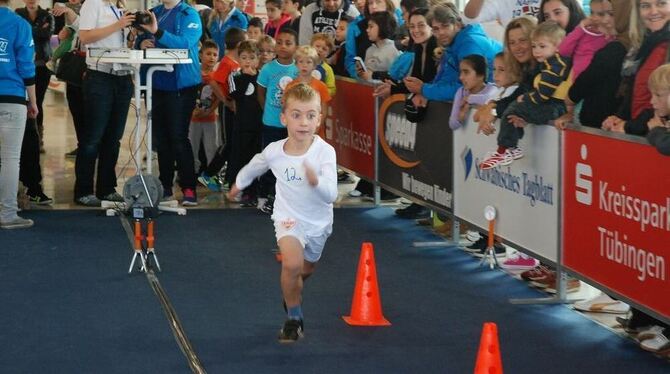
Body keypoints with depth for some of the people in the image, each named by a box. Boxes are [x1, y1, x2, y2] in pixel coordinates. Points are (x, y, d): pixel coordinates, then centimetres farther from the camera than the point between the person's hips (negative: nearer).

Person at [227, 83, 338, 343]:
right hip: (288, 218, -1)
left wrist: (316, 181, -52)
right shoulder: (274, 151, -18)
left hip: (319, 221, 1)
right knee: (292, 263, -27)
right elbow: (254, 167, 7)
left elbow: (331, 195, -32)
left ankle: (291, 293, 60)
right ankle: (294, 318, -5)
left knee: (307, 268, 24)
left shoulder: (325, 151, -24)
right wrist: (239, 183, 24)